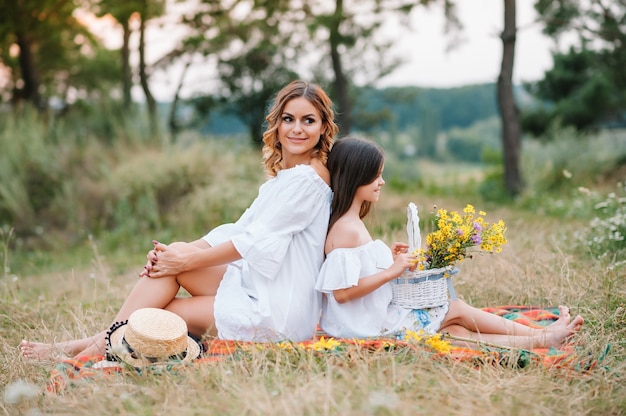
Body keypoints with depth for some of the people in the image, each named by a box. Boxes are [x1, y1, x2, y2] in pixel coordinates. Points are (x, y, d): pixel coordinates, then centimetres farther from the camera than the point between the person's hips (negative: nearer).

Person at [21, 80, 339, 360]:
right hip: (256, 289, 8)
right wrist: (181, 251, -6)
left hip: (276, 314, -8)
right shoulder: (282, 176, 16)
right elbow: (238, 231, 9)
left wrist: (186, 261, -11)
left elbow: (253, 243, -17)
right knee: (173, 253, -7)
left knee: (156, 313, -10)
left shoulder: (307, 178, -14)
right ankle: (112, 338, -9)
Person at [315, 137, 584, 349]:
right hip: (370, 326, -9)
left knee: (455, 332, 1)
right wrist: (392, 270, -20)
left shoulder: (349, 224, 11)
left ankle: (537, 341, -1)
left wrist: (387, 258, 5)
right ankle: (541, 336, 10)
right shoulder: (347, 230, -21)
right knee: (456, 311, -1)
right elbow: (342, 292, -26)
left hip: (376, 318, 9)